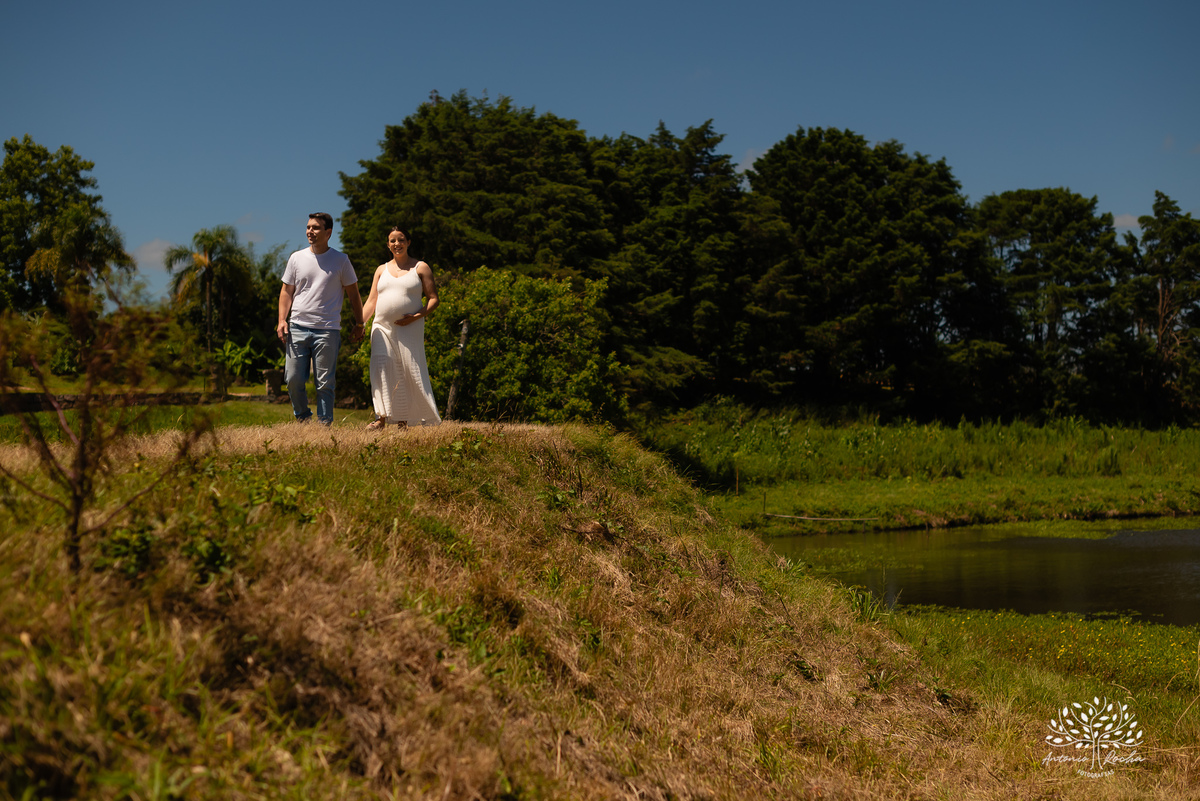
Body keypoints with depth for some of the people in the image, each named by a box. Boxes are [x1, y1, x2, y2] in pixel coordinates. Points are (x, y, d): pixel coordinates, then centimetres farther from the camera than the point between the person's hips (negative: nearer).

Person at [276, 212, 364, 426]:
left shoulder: (340, 260, 4)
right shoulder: (297, 258, 9)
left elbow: (353, 294, 11)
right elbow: (286, 291, 14)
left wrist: (359, 324, 9)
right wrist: (282, 320, 2)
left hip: (327, 330, -2)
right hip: (297, 328, 2)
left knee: (325, 384, -1)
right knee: (294, 380, -1)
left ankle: (324, 425, 8)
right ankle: (302, 418, 20)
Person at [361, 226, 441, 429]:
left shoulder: (421, 268, 6)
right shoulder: (382, 269, 17)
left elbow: (433, 298, 2)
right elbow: (371, 302, 16)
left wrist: (416, 317, -13)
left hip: (409, 329, -3)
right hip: (382, 328, 3)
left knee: (411, 372, -5)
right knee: (381, 368, -13)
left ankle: (403, 422, 2)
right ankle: (382, 417, -17)